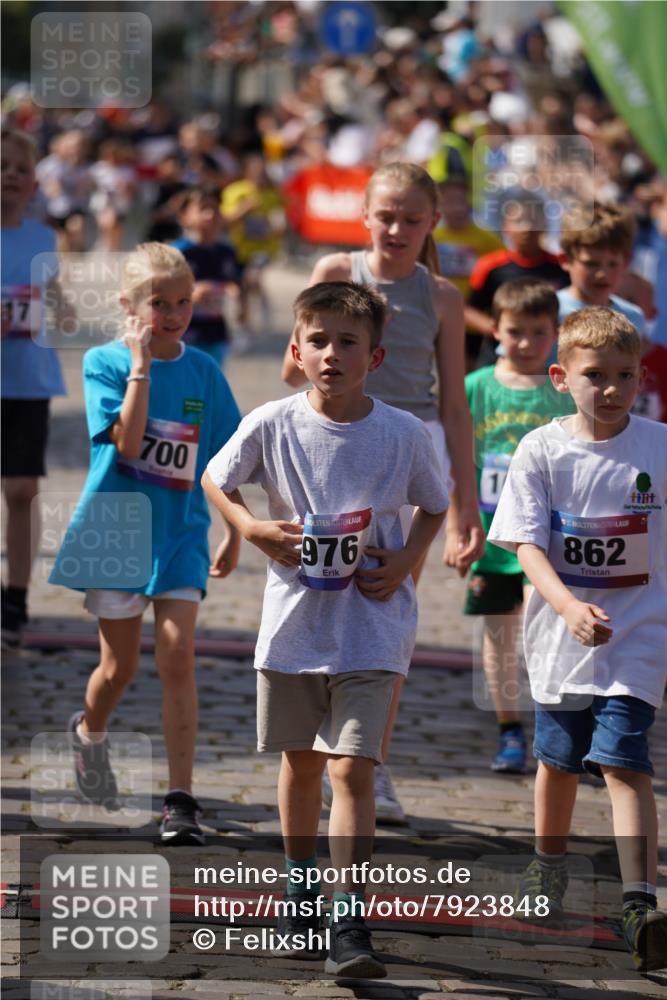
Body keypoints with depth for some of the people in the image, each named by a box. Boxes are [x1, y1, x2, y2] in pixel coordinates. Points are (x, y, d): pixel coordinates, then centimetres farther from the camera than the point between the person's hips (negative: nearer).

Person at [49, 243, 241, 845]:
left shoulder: (203, 371, 1)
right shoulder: (104, 363, -7)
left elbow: (223, 461, 9)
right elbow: (128, 443, -22)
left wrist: (234, 533, 12)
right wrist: (140, 367, -22)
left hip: (180, 532, 1)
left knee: (178, 657, -10)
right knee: (120, 666, 8)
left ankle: (181, 799, -9)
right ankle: (90, 730, 42)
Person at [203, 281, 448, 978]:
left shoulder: (403, 434, -9)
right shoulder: (271, 425, -8)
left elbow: (434, 507, 8)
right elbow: (215, 481, 9)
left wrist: (406, 562, -8)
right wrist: (253, 529, -8)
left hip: (371, 626, -2)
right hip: (294, 617, 2)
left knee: (351, 769, -12)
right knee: (300, 760, 18)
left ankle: (350, 924, -11)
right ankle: (301, 889, 38)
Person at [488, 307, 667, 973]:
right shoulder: (542, 450, -7)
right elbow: (527, 545, -12)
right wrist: (569, 605, -28)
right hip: (561, 635, 2)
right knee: (559, 756, 19)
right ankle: (548, 866, 44)